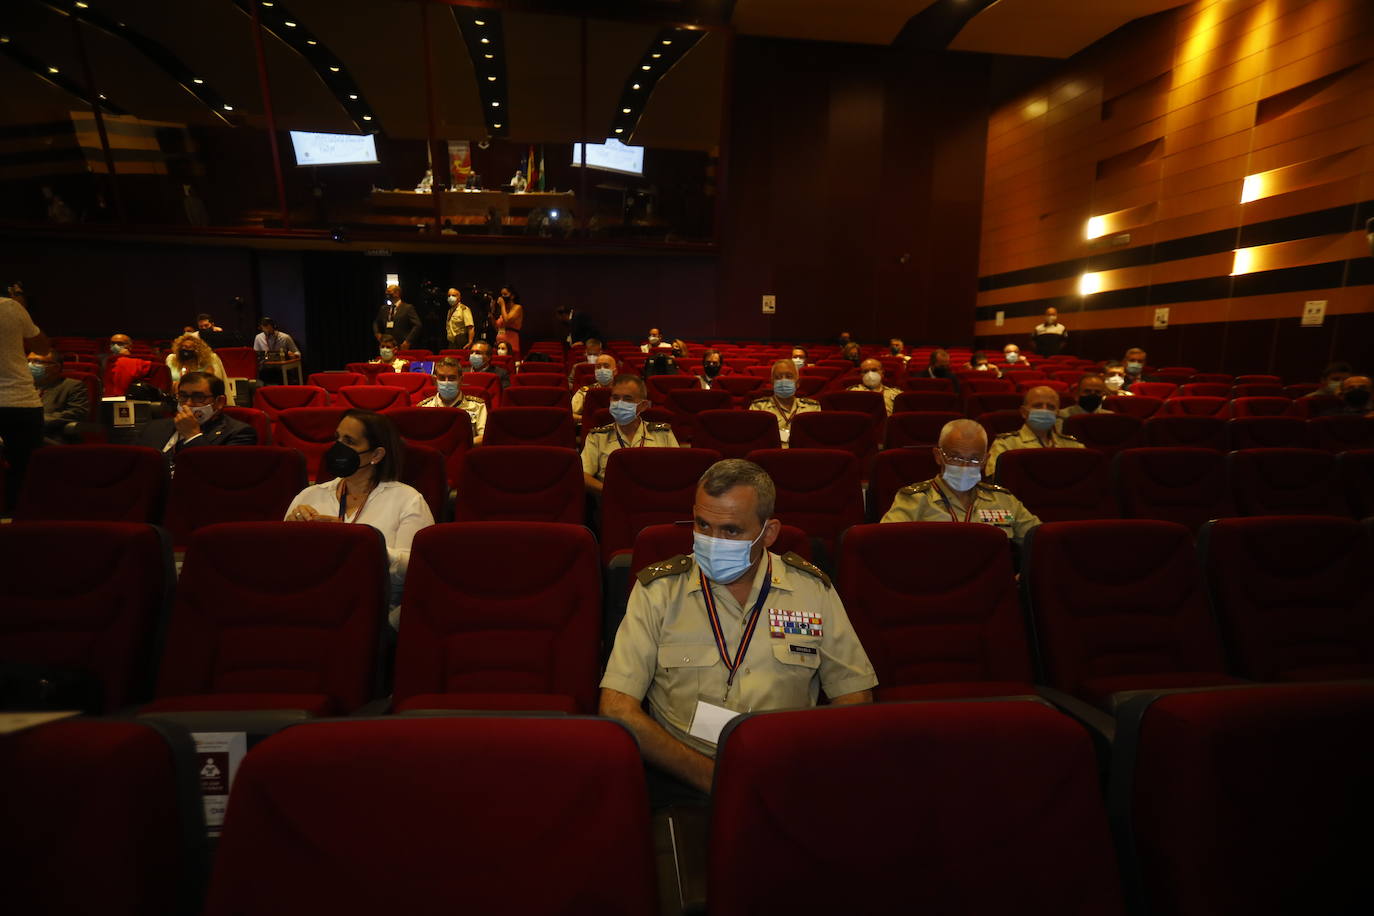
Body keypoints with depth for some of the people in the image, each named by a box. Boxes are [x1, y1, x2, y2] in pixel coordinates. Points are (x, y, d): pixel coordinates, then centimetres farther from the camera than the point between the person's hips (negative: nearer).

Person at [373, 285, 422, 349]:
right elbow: (376, 322, 30)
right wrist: (377, 333, 9)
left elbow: (418, 325, -8)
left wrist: (408, 341, -15)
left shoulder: (408, 308, -1)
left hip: (402, 347, -5)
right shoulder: (383, 308, 16)